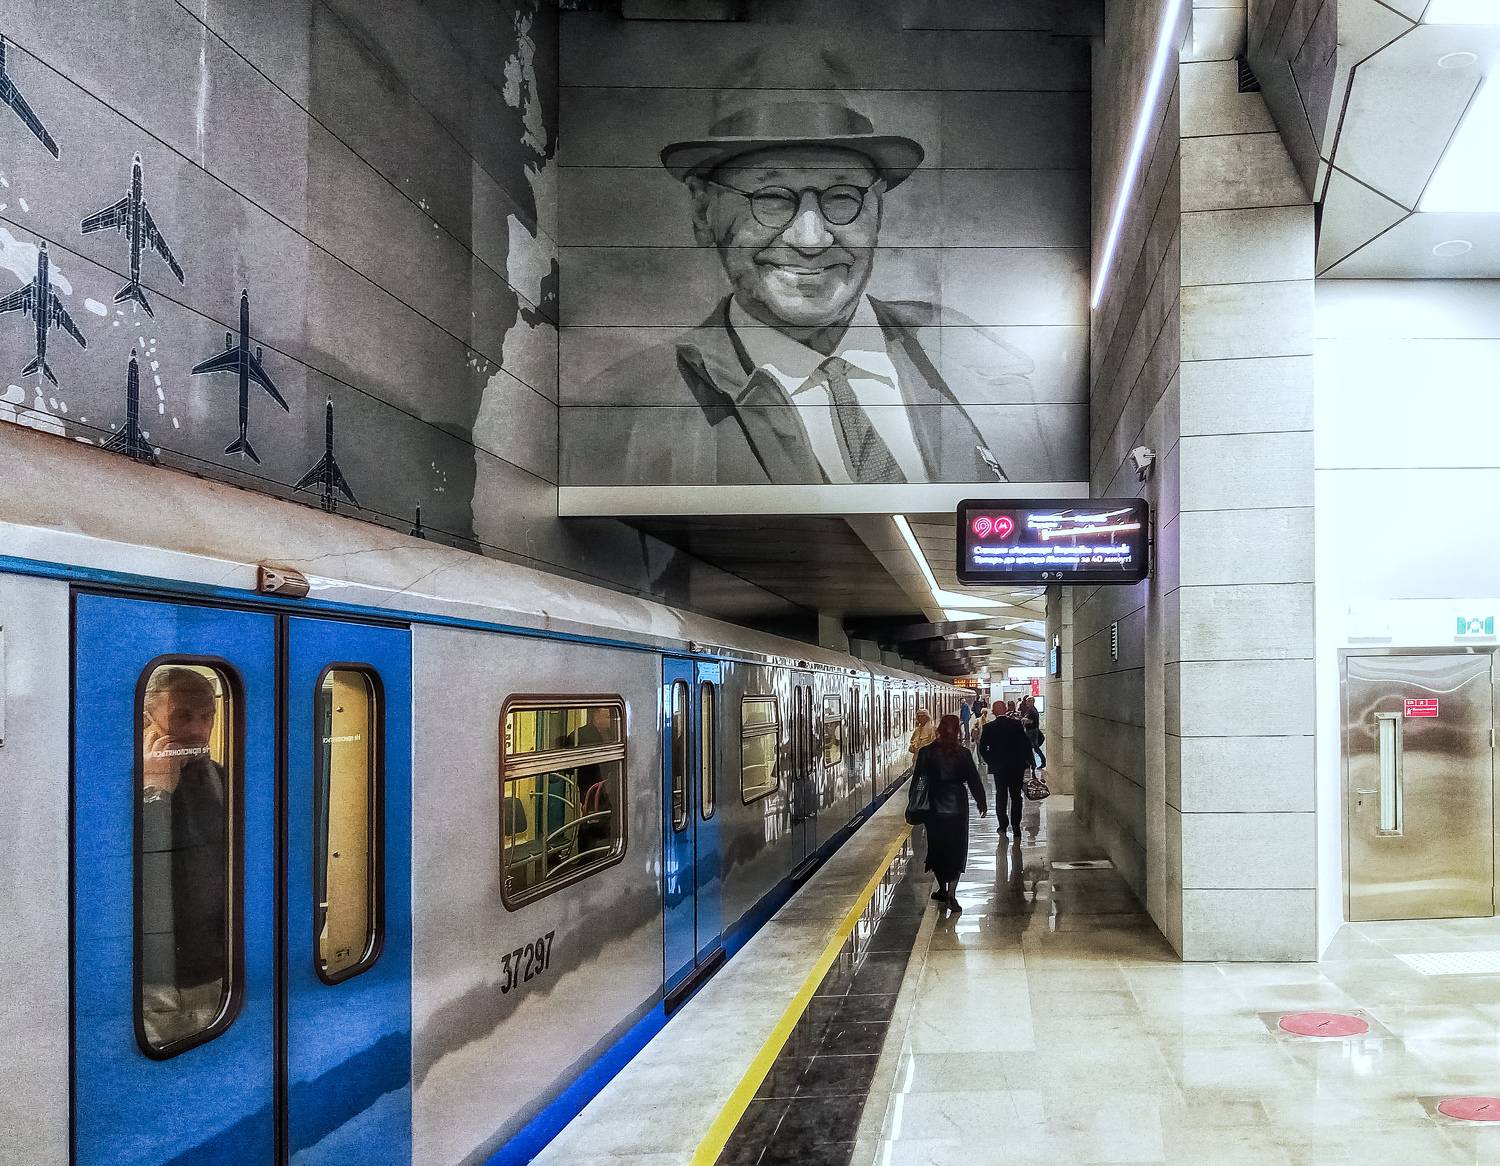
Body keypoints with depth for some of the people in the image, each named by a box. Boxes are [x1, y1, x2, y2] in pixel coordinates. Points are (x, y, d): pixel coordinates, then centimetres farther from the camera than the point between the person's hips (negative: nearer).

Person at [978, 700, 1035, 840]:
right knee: (1016, 796, 9)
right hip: (1017, 766, 1)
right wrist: (1027, 760, 6)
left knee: (1000, 796, 11)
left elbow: (982, 748, -6)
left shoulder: (989, 728, -8)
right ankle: (1016, 825, 6)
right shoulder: (1016, 724, -7)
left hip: (998, 767, 0)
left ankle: (1003, 825, 9)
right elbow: (1026, 743, -5)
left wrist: (990, 762, 6)